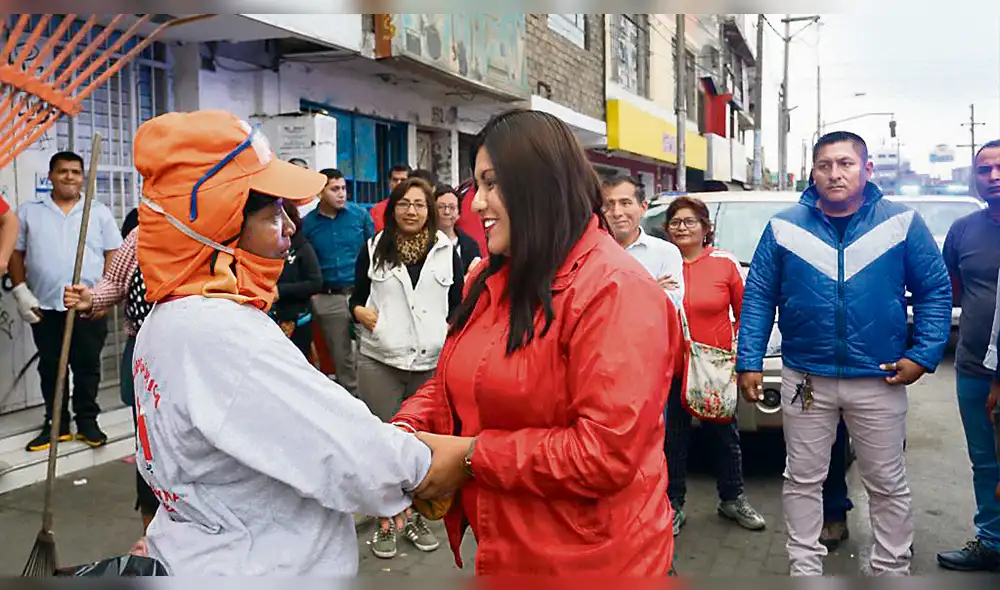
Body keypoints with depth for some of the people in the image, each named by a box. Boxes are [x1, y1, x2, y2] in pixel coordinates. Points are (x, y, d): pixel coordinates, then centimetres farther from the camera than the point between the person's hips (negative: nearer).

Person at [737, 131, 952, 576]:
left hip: (879, 379, 0)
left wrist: (923, 356, -8)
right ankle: (804, 567, 27)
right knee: (803, 480, 12)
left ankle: (891, 569, 32)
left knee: (888, 484, 13)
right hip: (804, 378, 1)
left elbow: (935, 290, 1)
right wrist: (749, 362, -5)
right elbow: (758, 297, 0)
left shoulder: (903, 223, -3)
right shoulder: (784, 227, -1)